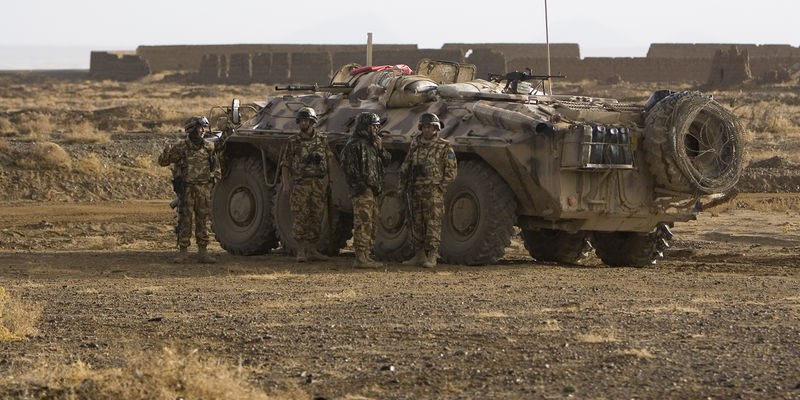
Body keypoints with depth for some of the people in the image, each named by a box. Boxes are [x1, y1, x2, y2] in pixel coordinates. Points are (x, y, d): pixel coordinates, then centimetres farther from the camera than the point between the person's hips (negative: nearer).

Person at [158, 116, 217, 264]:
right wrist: (166, 152, -17)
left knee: (202, 221, 6)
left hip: (204, 189, 3)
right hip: (187, 189, -3)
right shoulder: (181, 147, -3)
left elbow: (215, 166, 24)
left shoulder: (209, 147, 8)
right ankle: (182, 252, 2)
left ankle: (202, 252, 11)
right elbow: (163, 162, 0)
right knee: (185, 221, -2)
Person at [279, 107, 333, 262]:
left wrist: (326, 179, 7)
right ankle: (301, 251, -2)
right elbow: (285, 164, 3)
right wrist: (285, 184, -6)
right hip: (301, 184, -2)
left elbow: (328, 160, 14)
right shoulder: (293, 142, 2)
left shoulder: (322, 139, 7)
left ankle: (312, 251, 11)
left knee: (316, 218, 4)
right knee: (300, 218, -6)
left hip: (318, 184, 2)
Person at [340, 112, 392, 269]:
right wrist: (361, 185, -19)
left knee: (372, 223, 12)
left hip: (373, 190, 10)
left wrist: (381, 148, 2)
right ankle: (360, 258, -14)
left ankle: (365, 256, 18)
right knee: (363, 223, -12)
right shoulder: (354, 144, -9)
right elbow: (349, 167, -15)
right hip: (362, 190, -10)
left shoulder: (372, 143, 19)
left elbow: (387, 161, 20)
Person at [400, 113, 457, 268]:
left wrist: (439, 188, -9)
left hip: (433, 193, -5)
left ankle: (431, 257, -7)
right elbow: (405, 168, 20)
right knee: (416, 224, 7)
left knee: (433, 224, -8)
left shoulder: (444, 147, -2)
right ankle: (419, 255, 13)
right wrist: (404, 186, 12)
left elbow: (451, 172, -3)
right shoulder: (415, 146, 13)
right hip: (415, 192, 5)